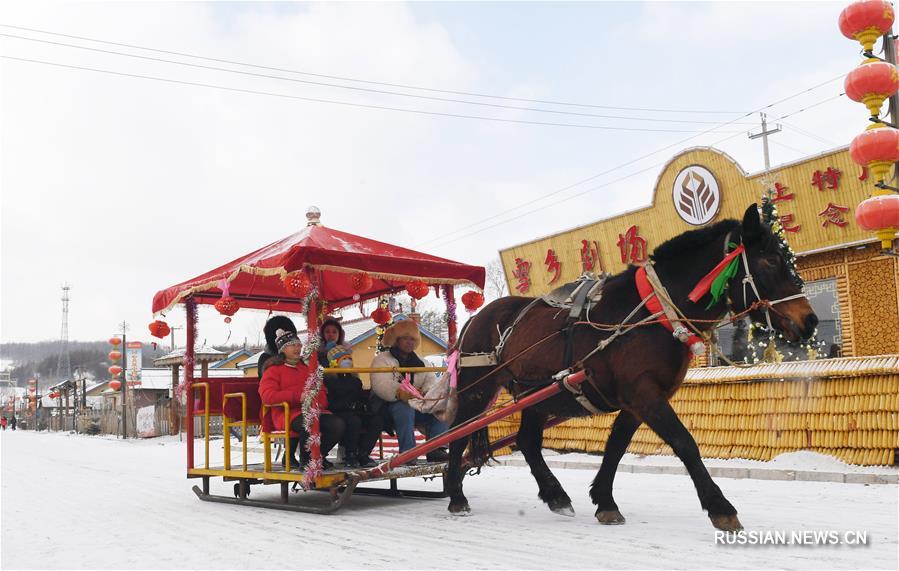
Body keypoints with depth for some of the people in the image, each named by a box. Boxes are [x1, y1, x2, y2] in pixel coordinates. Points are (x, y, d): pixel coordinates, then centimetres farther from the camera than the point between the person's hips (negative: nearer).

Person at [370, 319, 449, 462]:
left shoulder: (420, 362, 19)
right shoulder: (382, 359, -1)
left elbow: (431, 380, 5)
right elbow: (380, 385, -19)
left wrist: (426, 391, -21)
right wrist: (399, 392, -39)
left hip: (417, 404, 5)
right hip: (389, 406, -5)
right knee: (405, 408, -37)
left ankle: (436, 449, -20)